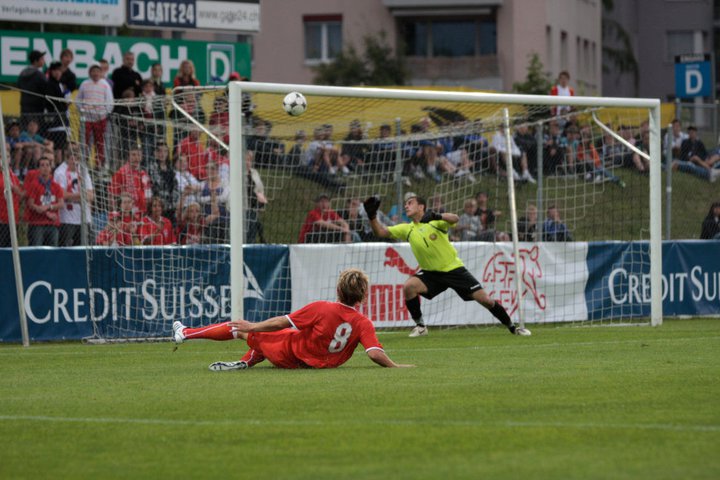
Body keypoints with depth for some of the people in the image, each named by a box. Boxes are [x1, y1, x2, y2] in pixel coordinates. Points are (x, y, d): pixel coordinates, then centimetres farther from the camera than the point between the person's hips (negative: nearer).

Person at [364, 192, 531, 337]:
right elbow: (381, 232, -4)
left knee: (485, 299, -9)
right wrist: (372, 216, -20)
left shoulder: (435, 222, -10)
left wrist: (437, 215, -48)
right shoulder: (407, 229, 1)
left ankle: (512, 327, 10)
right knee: (408, 287, -25)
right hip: (431, 273, 3)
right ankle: (420, 326, -9)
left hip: (454, 269, -3)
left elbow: (454, 219, -30)